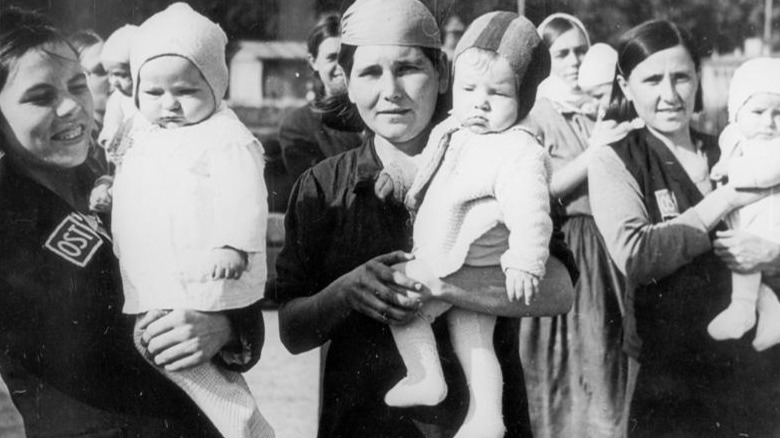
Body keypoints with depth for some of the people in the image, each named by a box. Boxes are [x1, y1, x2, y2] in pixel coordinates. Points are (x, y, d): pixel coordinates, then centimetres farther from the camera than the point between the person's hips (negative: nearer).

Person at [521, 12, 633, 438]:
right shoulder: (533, 115, -5)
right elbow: (539, 193, -14)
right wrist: (595, 151, -19)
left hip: (613, 247, 5)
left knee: (611, 361, 9)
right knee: (568, 368, 1)